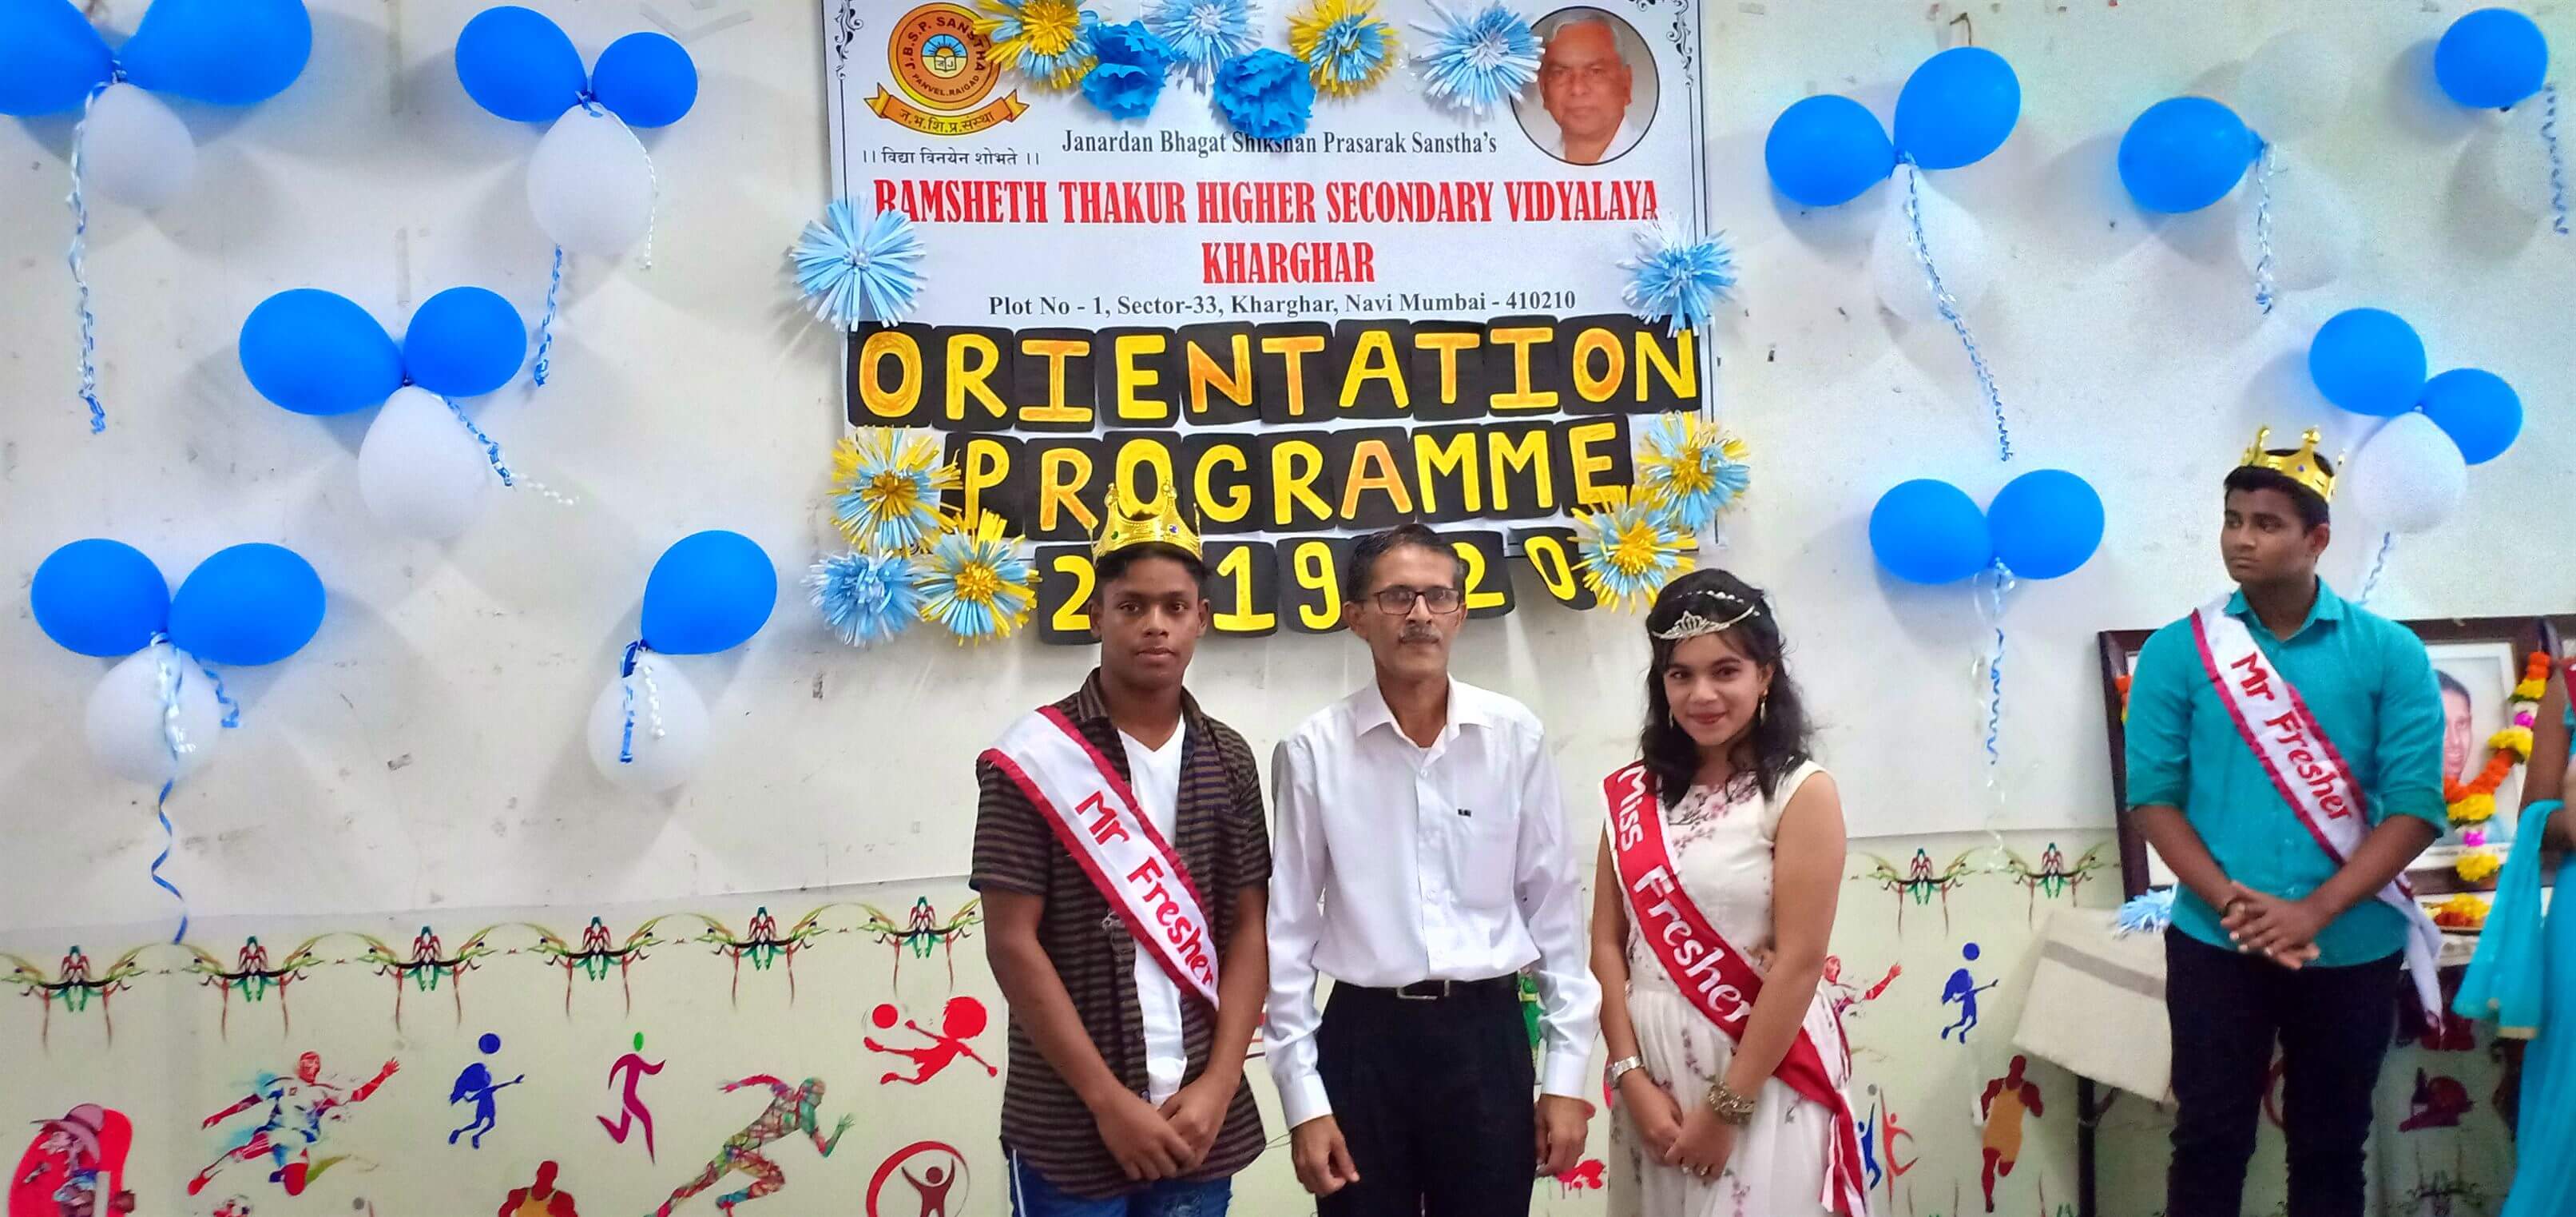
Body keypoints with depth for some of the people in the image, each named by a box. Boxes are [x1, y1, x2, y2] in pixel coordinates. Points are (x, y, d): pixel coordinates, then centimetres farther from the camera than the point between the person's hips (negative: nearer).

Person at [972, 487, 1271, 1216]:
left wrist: (1218, 1085, -6)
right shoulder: (1036, 758, -7)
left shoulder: (1227, 762, 5)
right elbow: (1012, 942, -10)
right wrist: (1108, 1098, -12)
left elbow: (1247, 927, 5)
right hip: (1069, 1129, -3)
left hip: (1198, 1119, 3)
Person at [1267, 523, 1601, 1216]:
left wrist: (1567, 1072, 2)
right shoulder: (1313, 752, -5)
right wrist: (1303, 1099, -2)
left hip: (1488, 1035, 1)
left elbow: (1555, 908, 3)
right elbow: (1287, 932, -1)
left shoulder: (1515, 737, -2)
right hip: (1364, 1039, -1)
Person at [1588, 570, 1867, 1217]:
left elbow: (1799, 963, -13)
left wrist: (1727, 1108, -12)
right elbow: (1607, 944, 3)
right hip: (1653, 1073, 4)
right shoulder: (1632, 794, 4)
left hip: (1762, 1079, -4)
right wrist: (1632, 1077, -8)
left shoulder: (1801, 792, -9)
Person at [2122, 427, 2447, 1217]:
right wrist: (2232, 904, -16)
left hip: (2352, 947, 1)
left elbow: (2415, 807, -6)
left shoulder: (2389, 653, -1)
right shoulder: (2178, 651, -1)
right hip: (2215, 943, 0)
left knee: (2331, 1146, 12)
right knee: (2211, 1139, 4)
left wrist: (2315, 912, -16)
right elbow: (2153, 797, -2)